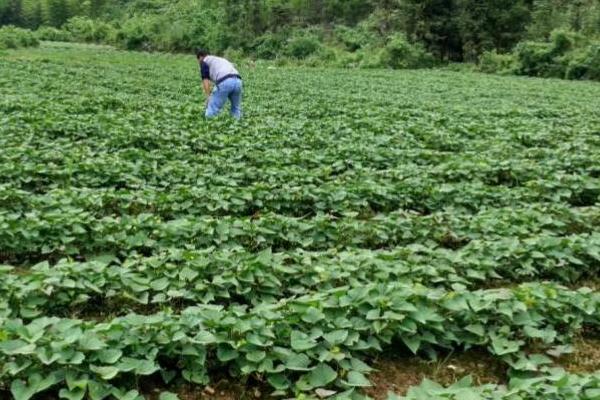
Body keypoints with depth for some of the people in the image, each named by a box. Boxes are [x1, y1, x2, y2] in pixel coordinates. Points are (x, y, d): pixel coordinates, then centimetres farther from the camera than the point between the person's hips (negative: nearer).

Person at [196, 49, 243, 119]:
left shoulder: (204, 61, 19)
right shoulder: (221, 59, 40)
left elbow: (205, 81, 5)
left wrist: (208, 96, 2)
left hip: (224, 82, -6)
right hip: (237, 81, 7)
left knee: (211, 112, 3)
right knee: (236, 110, 23)